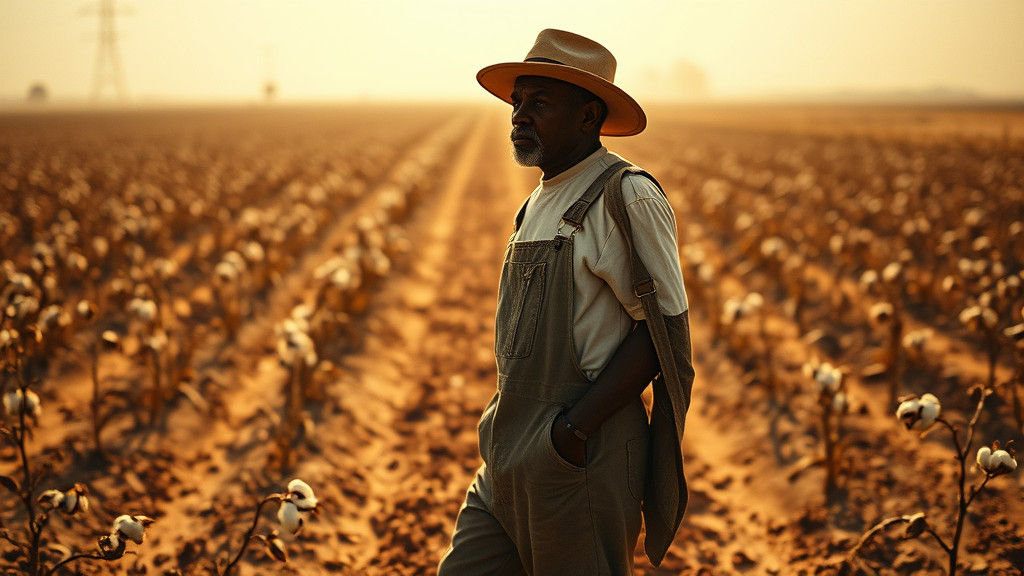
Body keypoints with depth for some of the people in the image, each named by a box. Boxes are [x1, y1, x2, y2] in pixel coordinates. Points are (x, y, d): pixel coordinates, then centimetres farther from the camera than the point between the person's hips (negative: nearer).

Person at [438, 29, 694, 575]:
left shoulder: (628, 197, -11)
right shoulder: (541, 201, 16)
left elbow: (664, 330, -16)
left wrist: (575, 427, -21)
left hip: (582, 459, -8)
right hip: (510, 459, 8)